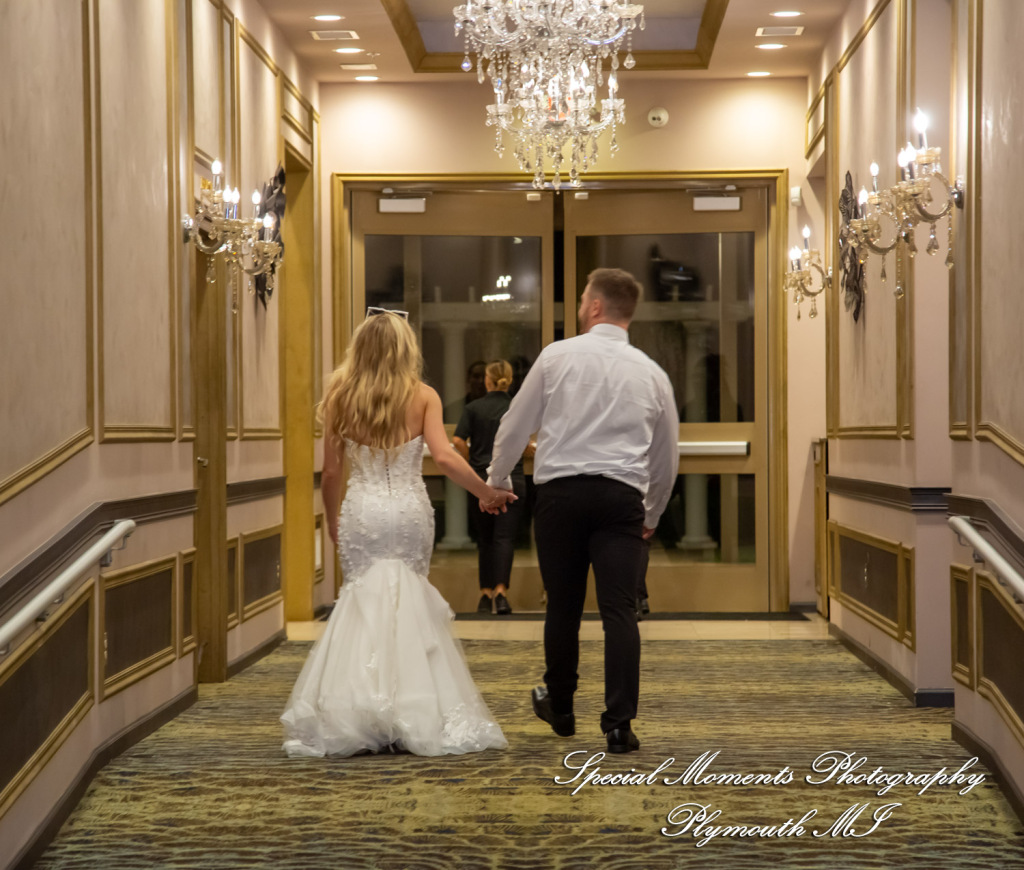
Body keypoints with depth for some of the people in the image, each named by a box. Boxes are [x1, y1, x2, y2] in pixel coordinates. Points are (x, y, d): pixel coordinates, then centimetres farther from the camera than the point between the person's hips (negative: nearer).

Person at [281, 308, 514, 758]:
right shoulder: (422, 396, -2)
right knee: (409, 602, 8)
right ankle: (411, 716, 4)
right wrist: (488, 493, -3)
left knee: (363, 600, 7)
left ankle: (356, 719, -1)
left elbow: (331, 472, 3)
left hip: (360, 513, 1)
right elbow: (444, 457, -13)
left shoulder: (339, 396, 1)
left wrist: (332, 521, 17)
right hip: (409, 512, 0)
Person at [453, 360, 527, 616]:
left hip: (482, 479, 1)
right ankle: (500, 591, -18)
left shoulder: (474, 408, 0)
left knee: (485, 538, 11)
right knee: (505, 537, -3)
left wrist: (472, 461, 7)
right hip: (512, 479, -1)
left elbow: (458, 440, -9)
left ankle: (485, 594, 13)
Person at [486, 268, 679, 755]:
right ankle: (619, 724, -8)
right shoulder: (651, 373, 11)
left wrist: (497, 480, 25)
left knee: (563, 607, 12)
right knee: (619, 610, -2)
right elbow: (667, 457, 19)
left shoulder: (557, 356, 3)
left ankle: (560, 710, 29)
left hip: (561, 492, -1)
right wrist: (652, 514, 33)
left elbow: (515, 426, 8)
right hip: (621, 496, 1)